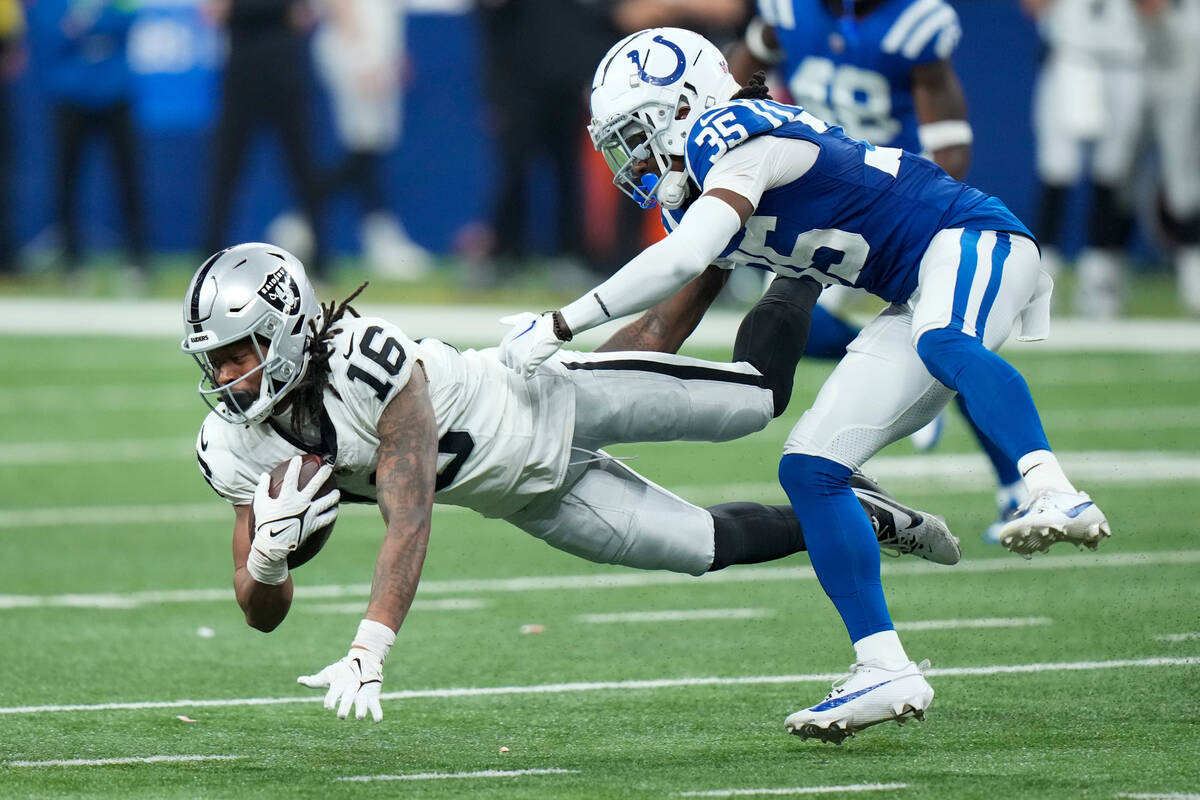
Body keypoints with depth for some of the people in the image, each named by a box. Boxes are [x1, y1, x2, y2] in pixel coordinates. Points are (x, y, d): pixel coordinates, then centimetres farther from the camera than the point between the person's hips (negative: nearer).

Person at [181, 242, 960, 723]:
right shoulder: (239, 450, -21)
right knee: (707, 546, 8)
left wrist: (368, 653, -54)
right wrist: (268, 554, -41)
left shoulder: (369, 362, -39)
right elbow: (264, 615, -15)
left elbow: (410, 521, -43)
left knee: (760, 396, 5)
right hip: (531, 495, 5)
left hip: (543, 404, -5)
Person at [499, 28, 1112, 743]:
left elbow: (682, 261, -29)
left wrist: (559, 327, -25)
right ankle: (886, 670, -2)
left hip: (971, 237, -10)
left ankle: (1056, 495, -61)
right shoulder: (694, 195, 14)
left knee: (944, 344, -42)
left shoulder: (737, 135, -16)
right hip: (917, 299, 10)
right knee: (809, 467, 0)